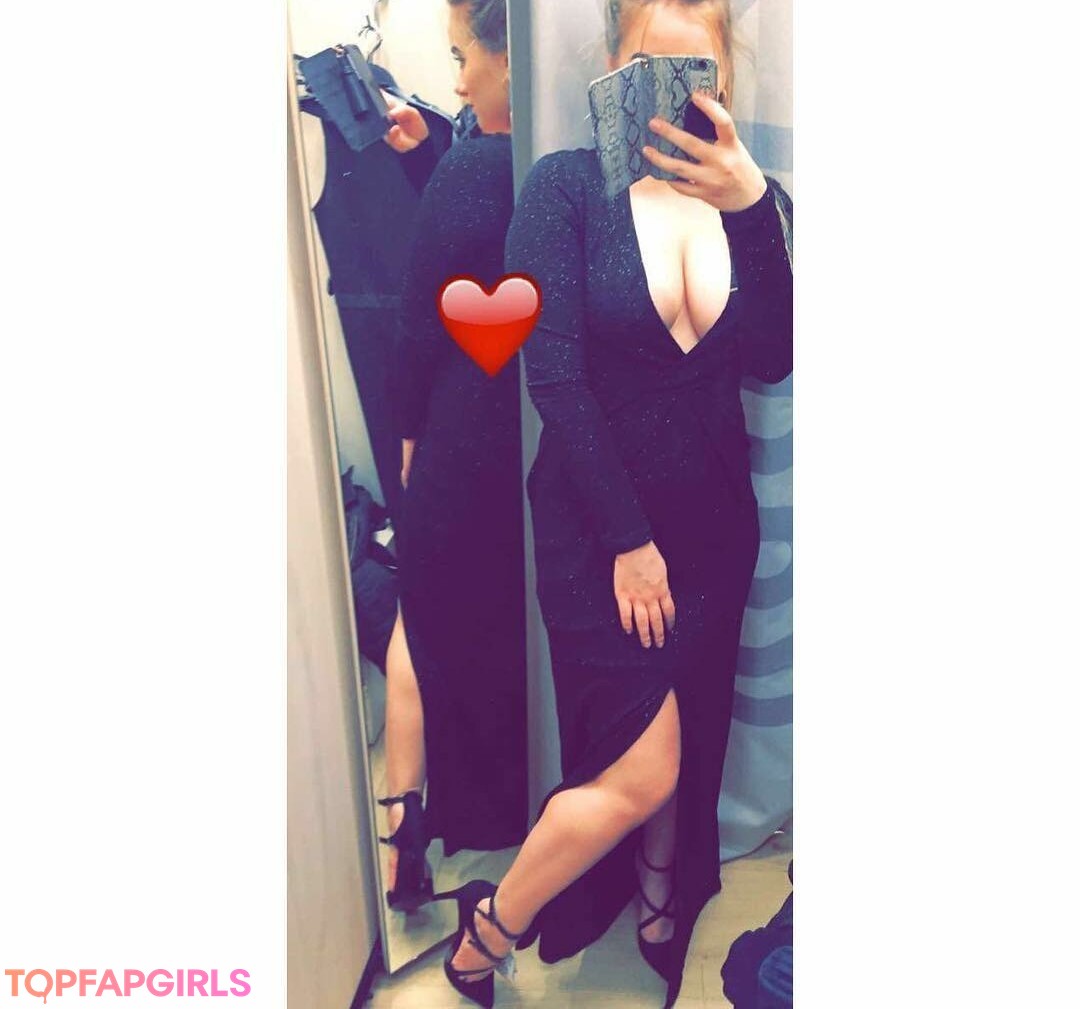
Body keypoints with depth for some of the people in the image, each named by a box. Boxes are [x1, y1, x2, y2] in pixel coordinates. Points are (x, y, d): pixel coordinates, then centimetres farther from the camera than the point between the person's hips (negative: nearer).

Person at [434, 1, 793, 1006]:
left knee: (684, 746, 18)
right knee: (640, 771, -3)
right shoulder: (566, 187, -8)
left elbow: (770, 360, -10)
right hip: (593, 526, -4)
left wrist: (750, 204, -24)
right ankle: (489, 926, 25)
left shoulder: (750, 199, 4)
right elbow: (554, 377, -14)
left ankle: (660, 911, 47)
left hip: (713, 524, 5)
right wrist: (628, 539, -13)